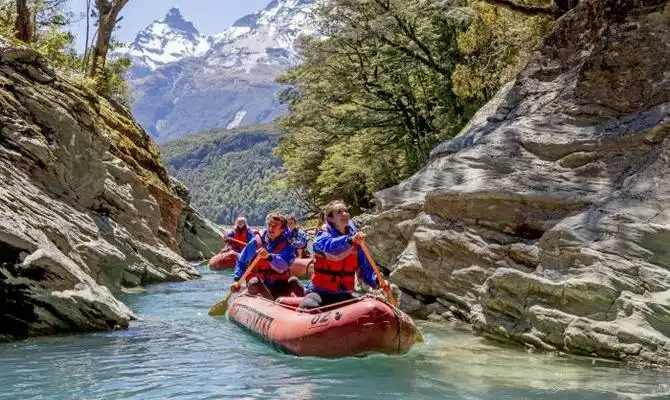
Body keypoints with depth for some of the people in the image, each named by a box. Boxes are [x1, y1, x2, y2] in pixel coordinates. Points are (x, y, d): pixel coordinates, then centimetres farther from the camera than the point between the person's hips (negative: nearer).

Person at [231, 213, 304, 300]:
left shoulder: (287, 246, -3)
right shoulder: (256, 241, 0)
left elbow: (283, 265, -23)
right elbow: (241, 262, 7)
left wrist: (269, 256, -41)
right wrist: (237, 280, -6)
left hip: (279, 287, 0)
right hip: (259, 286, 0)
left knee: (293, 281, -26)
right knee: (254, 282, -33)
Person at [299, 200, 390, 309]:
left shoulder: (356, 240, 7)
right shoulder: (322, 236, -6)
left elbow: (365, 268, 2)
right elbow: (329, 246, -31)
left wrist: (376, 280, -19)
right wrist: (350, 240, -49)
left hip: (344, 295, 5)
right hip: (320, 292, -5)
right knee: (308, 307, -35)